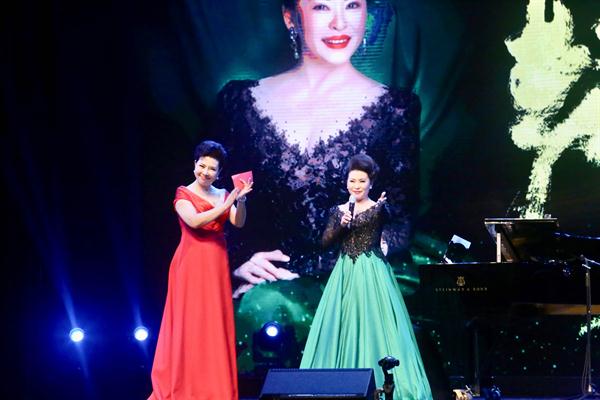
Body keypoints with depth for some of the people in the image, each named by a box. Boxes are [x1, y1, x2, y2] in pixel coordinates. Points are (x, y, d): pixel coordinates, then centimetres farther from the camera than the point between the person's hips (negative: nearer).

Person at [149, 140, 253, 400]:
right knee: (190, 322, -5)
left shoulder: (223, 195, 12)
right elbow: (194, 221, -18)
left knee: (217, 323, 3)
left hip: (216, 264, 5)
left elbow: (238, 223, -1)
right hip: (192, 263, -5)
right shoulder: (183, 194, -1)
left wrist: (241, 200, -18)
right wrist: (227, 203, -20)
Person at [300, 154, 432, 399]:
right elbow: (325, 243, 5)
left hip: (372, 272, -4)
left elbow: (386, 220, -26)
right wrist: (341, 225, -10)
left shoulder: (377, 209, -2)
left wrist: (381, 207, -46)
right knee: (342, 324, 2)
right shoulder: (339, 211, 10)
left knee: (373, 323, -8)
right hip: (346, 273, 4)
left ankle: (378, 380, -4)